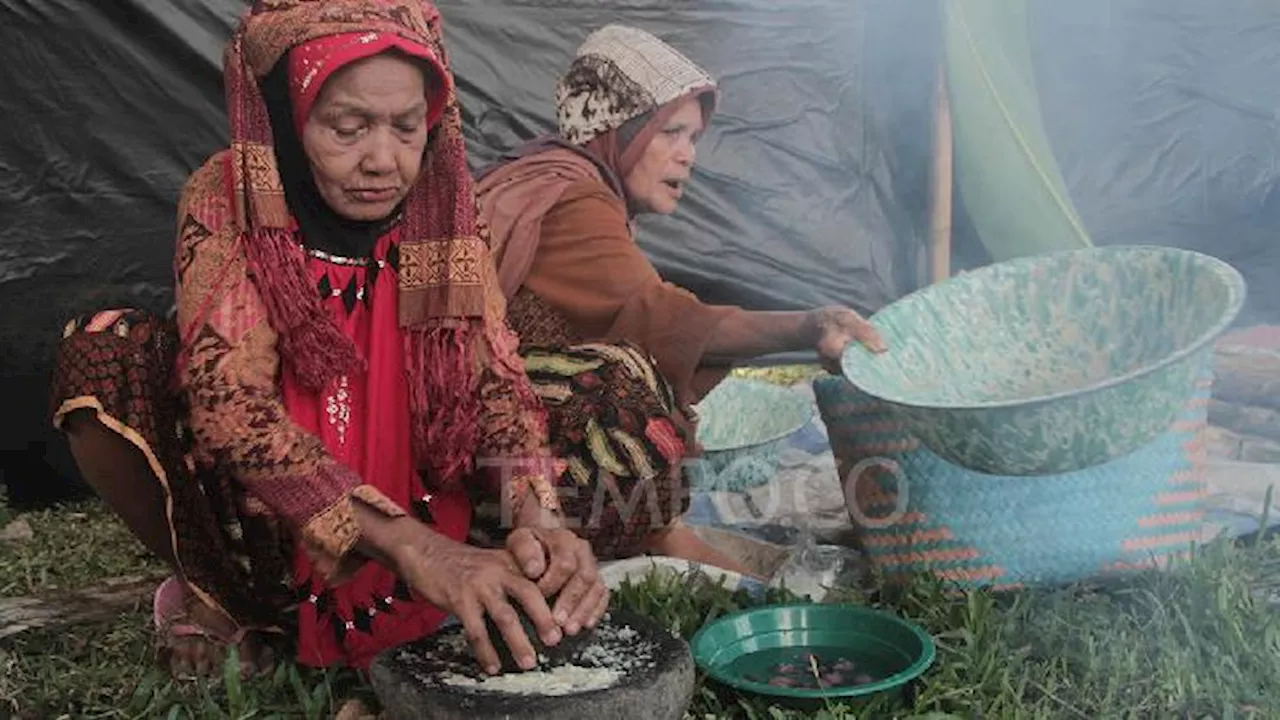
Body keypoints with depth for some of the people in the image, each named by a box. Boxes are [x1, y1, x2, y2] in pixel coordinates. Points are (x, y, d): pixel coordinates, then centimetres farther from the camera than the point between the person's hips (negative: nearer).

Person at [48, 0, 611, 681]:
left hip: (407, 495, 3)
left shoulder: (442, 213, -11)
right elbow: (230, 402, -30)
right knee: (104, 350, -25)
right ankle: (215, 599, -1)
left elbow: (496, 380, -15)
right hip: (257, 515, -2)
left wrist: (538, 519, -37)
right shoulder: (228, 199, -18)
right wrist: (411, 546, -43)